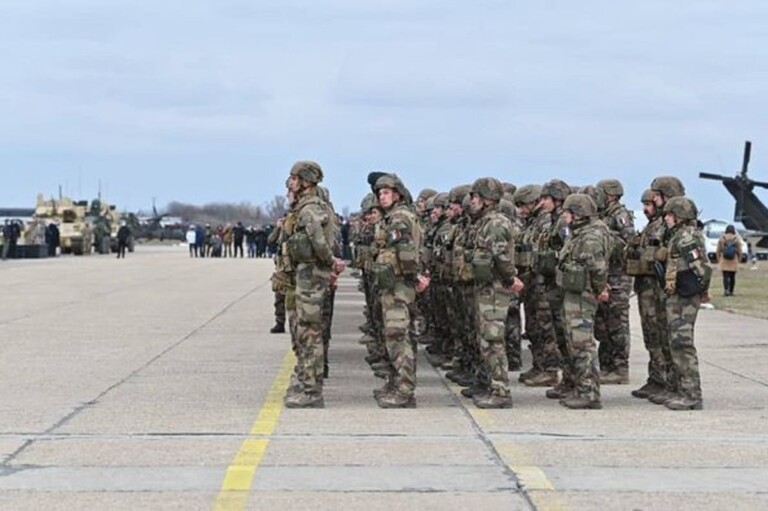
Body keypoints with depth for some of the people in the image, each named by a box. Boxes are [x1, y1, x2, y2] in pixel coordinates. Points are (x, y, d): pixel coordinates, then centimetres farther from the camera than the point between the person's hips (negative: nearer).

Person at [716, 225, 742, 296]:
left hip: (724, 260, -1)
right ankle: (731, 291, 16)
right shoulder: (736, 239, -2)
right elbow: (740, 251, 0)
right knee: (732, 276, 11)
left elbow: (718, 250, 1)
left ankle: (726, 289, -23)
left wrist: (718, 259, 9)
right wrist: (739, 259, 11)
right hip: (734, 261, 1)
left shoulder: (721, 238, -1)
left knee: (725, 276, -4)